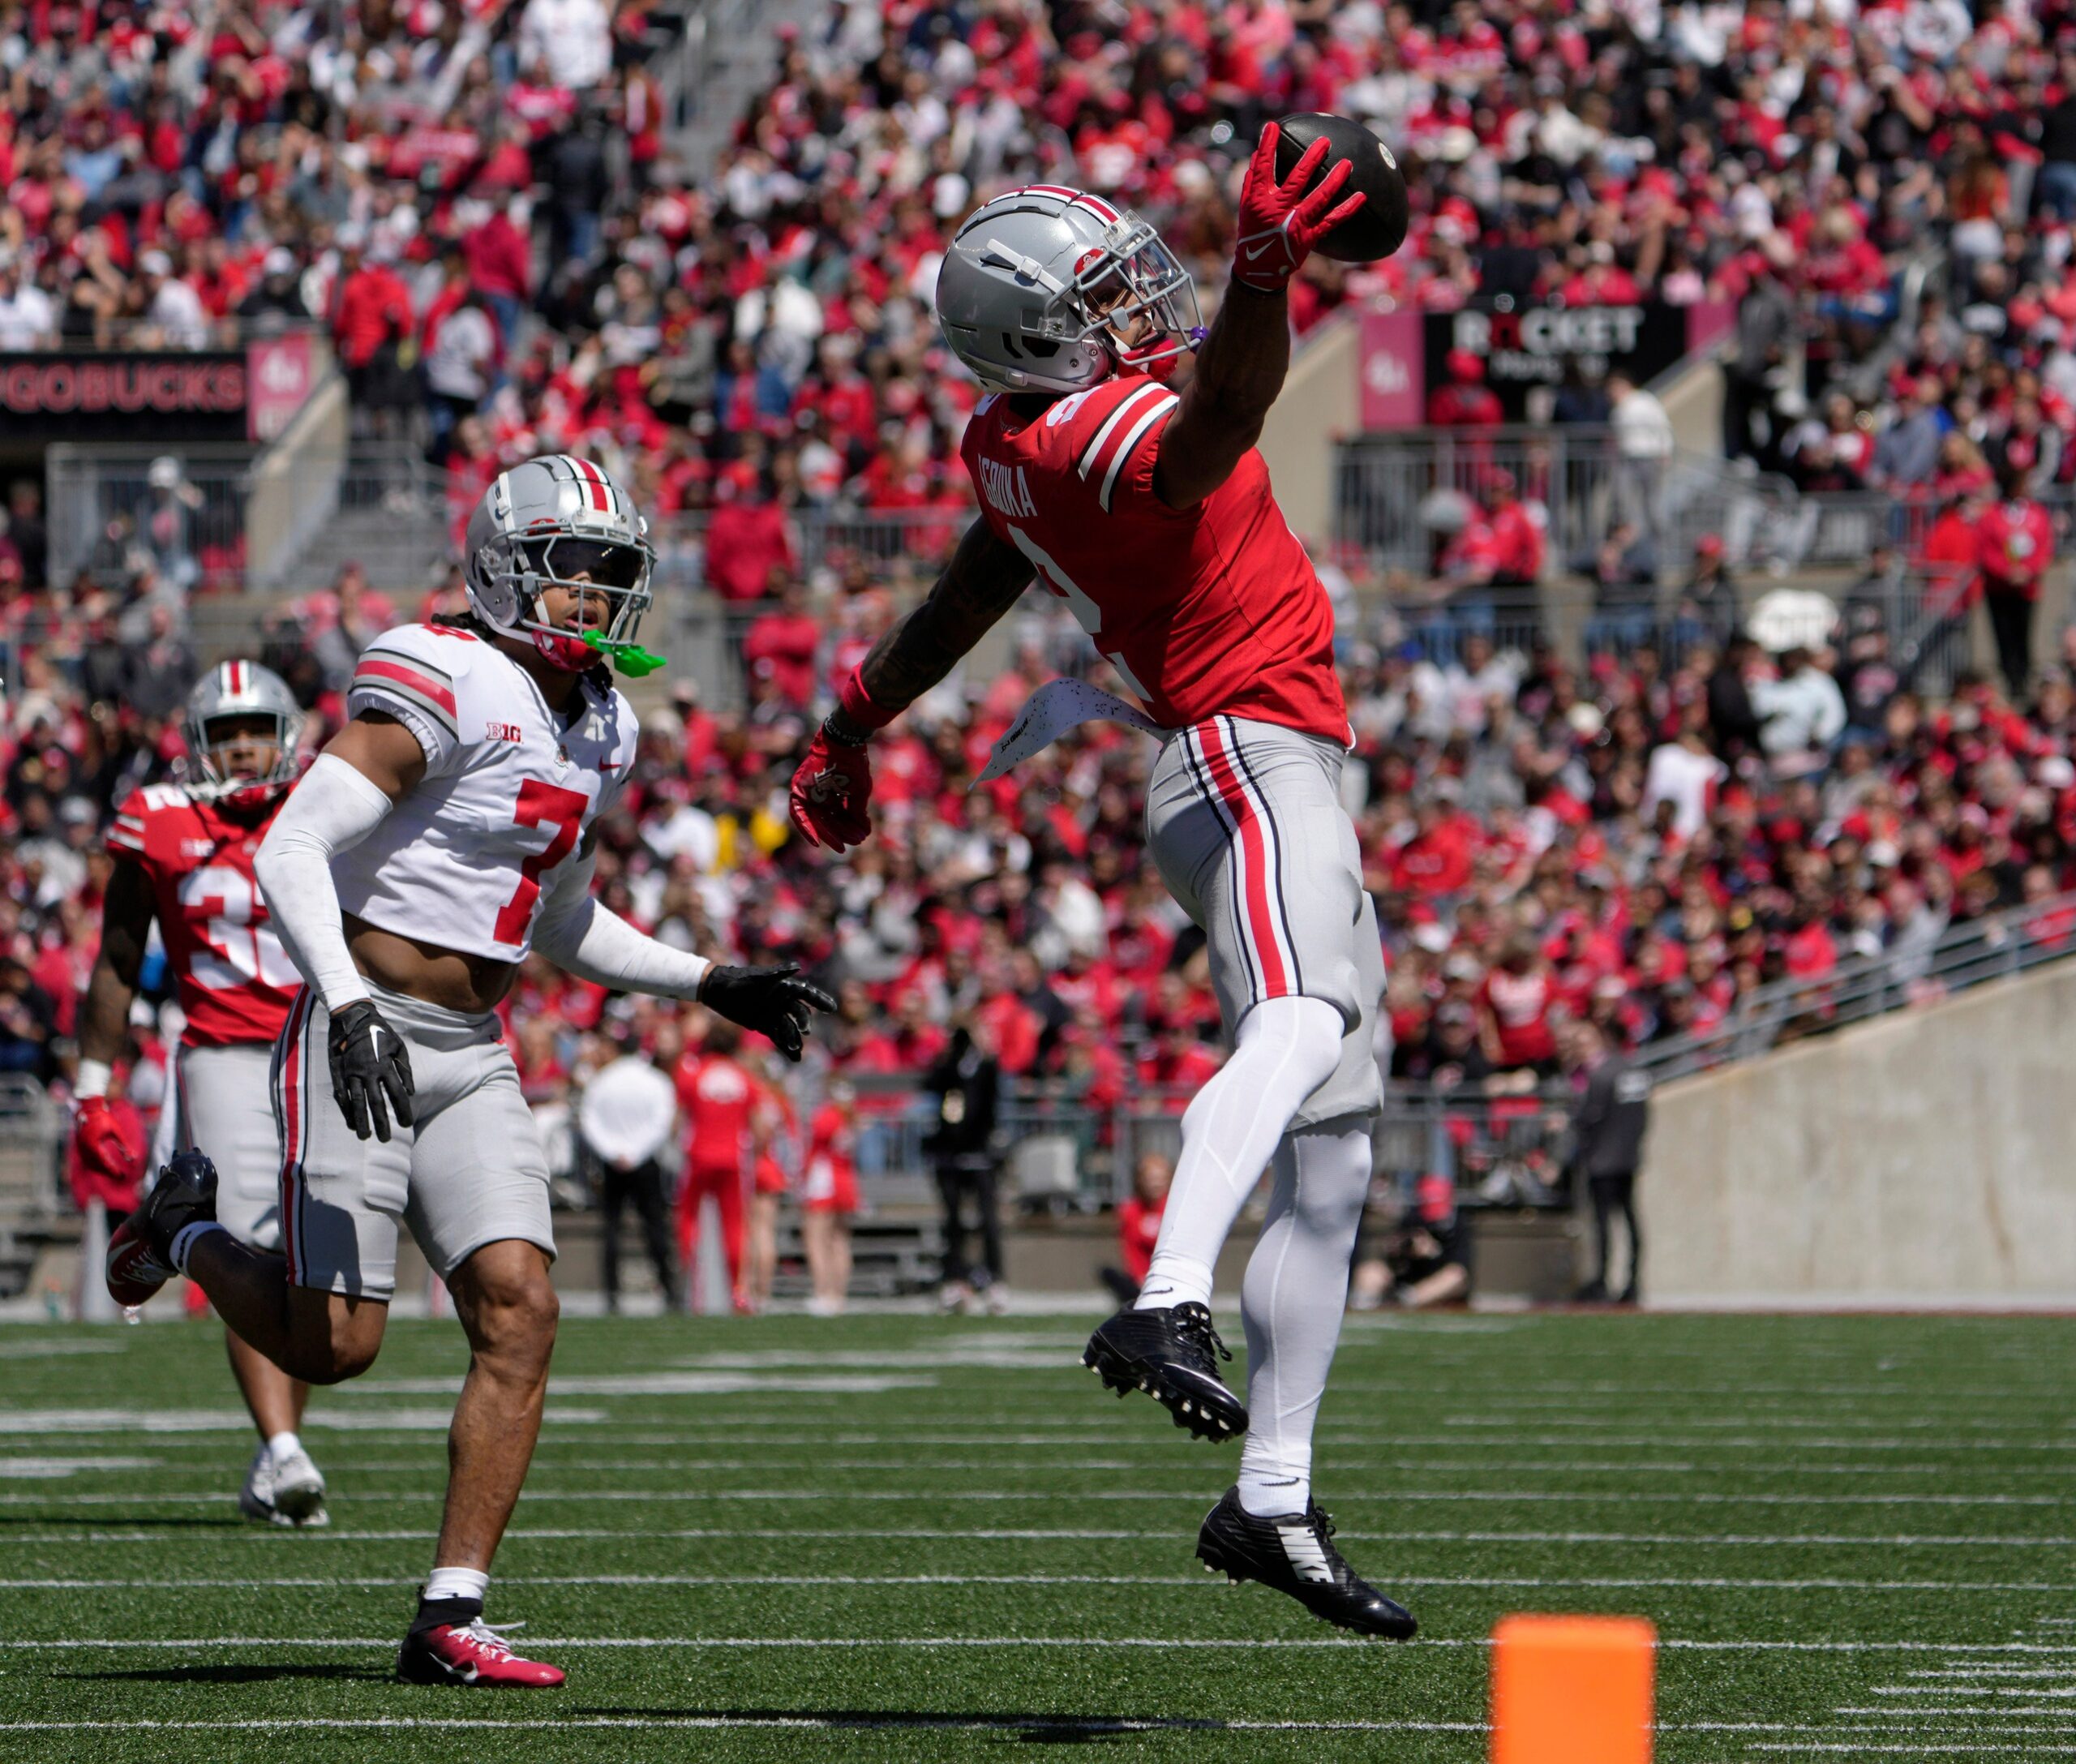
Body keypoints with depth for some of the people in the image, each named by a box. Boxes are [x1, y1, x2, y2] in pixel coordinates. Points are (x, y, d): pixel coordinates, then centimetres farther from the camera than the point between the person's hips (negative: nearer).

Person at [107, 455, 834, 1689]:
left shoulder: (600, 728, 13)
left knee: (520, 1313, -8)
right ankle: (190, 1229, 27)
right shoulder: (445, 687, -14)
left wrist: (709, 983, 17)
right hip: (368, 1036, -7)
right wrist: (350, 1012, -29)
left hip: (473, 1057, 7)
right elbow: (292, 852, -19)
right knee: (335, 1346, -6)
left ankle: (452, 1619, -6)